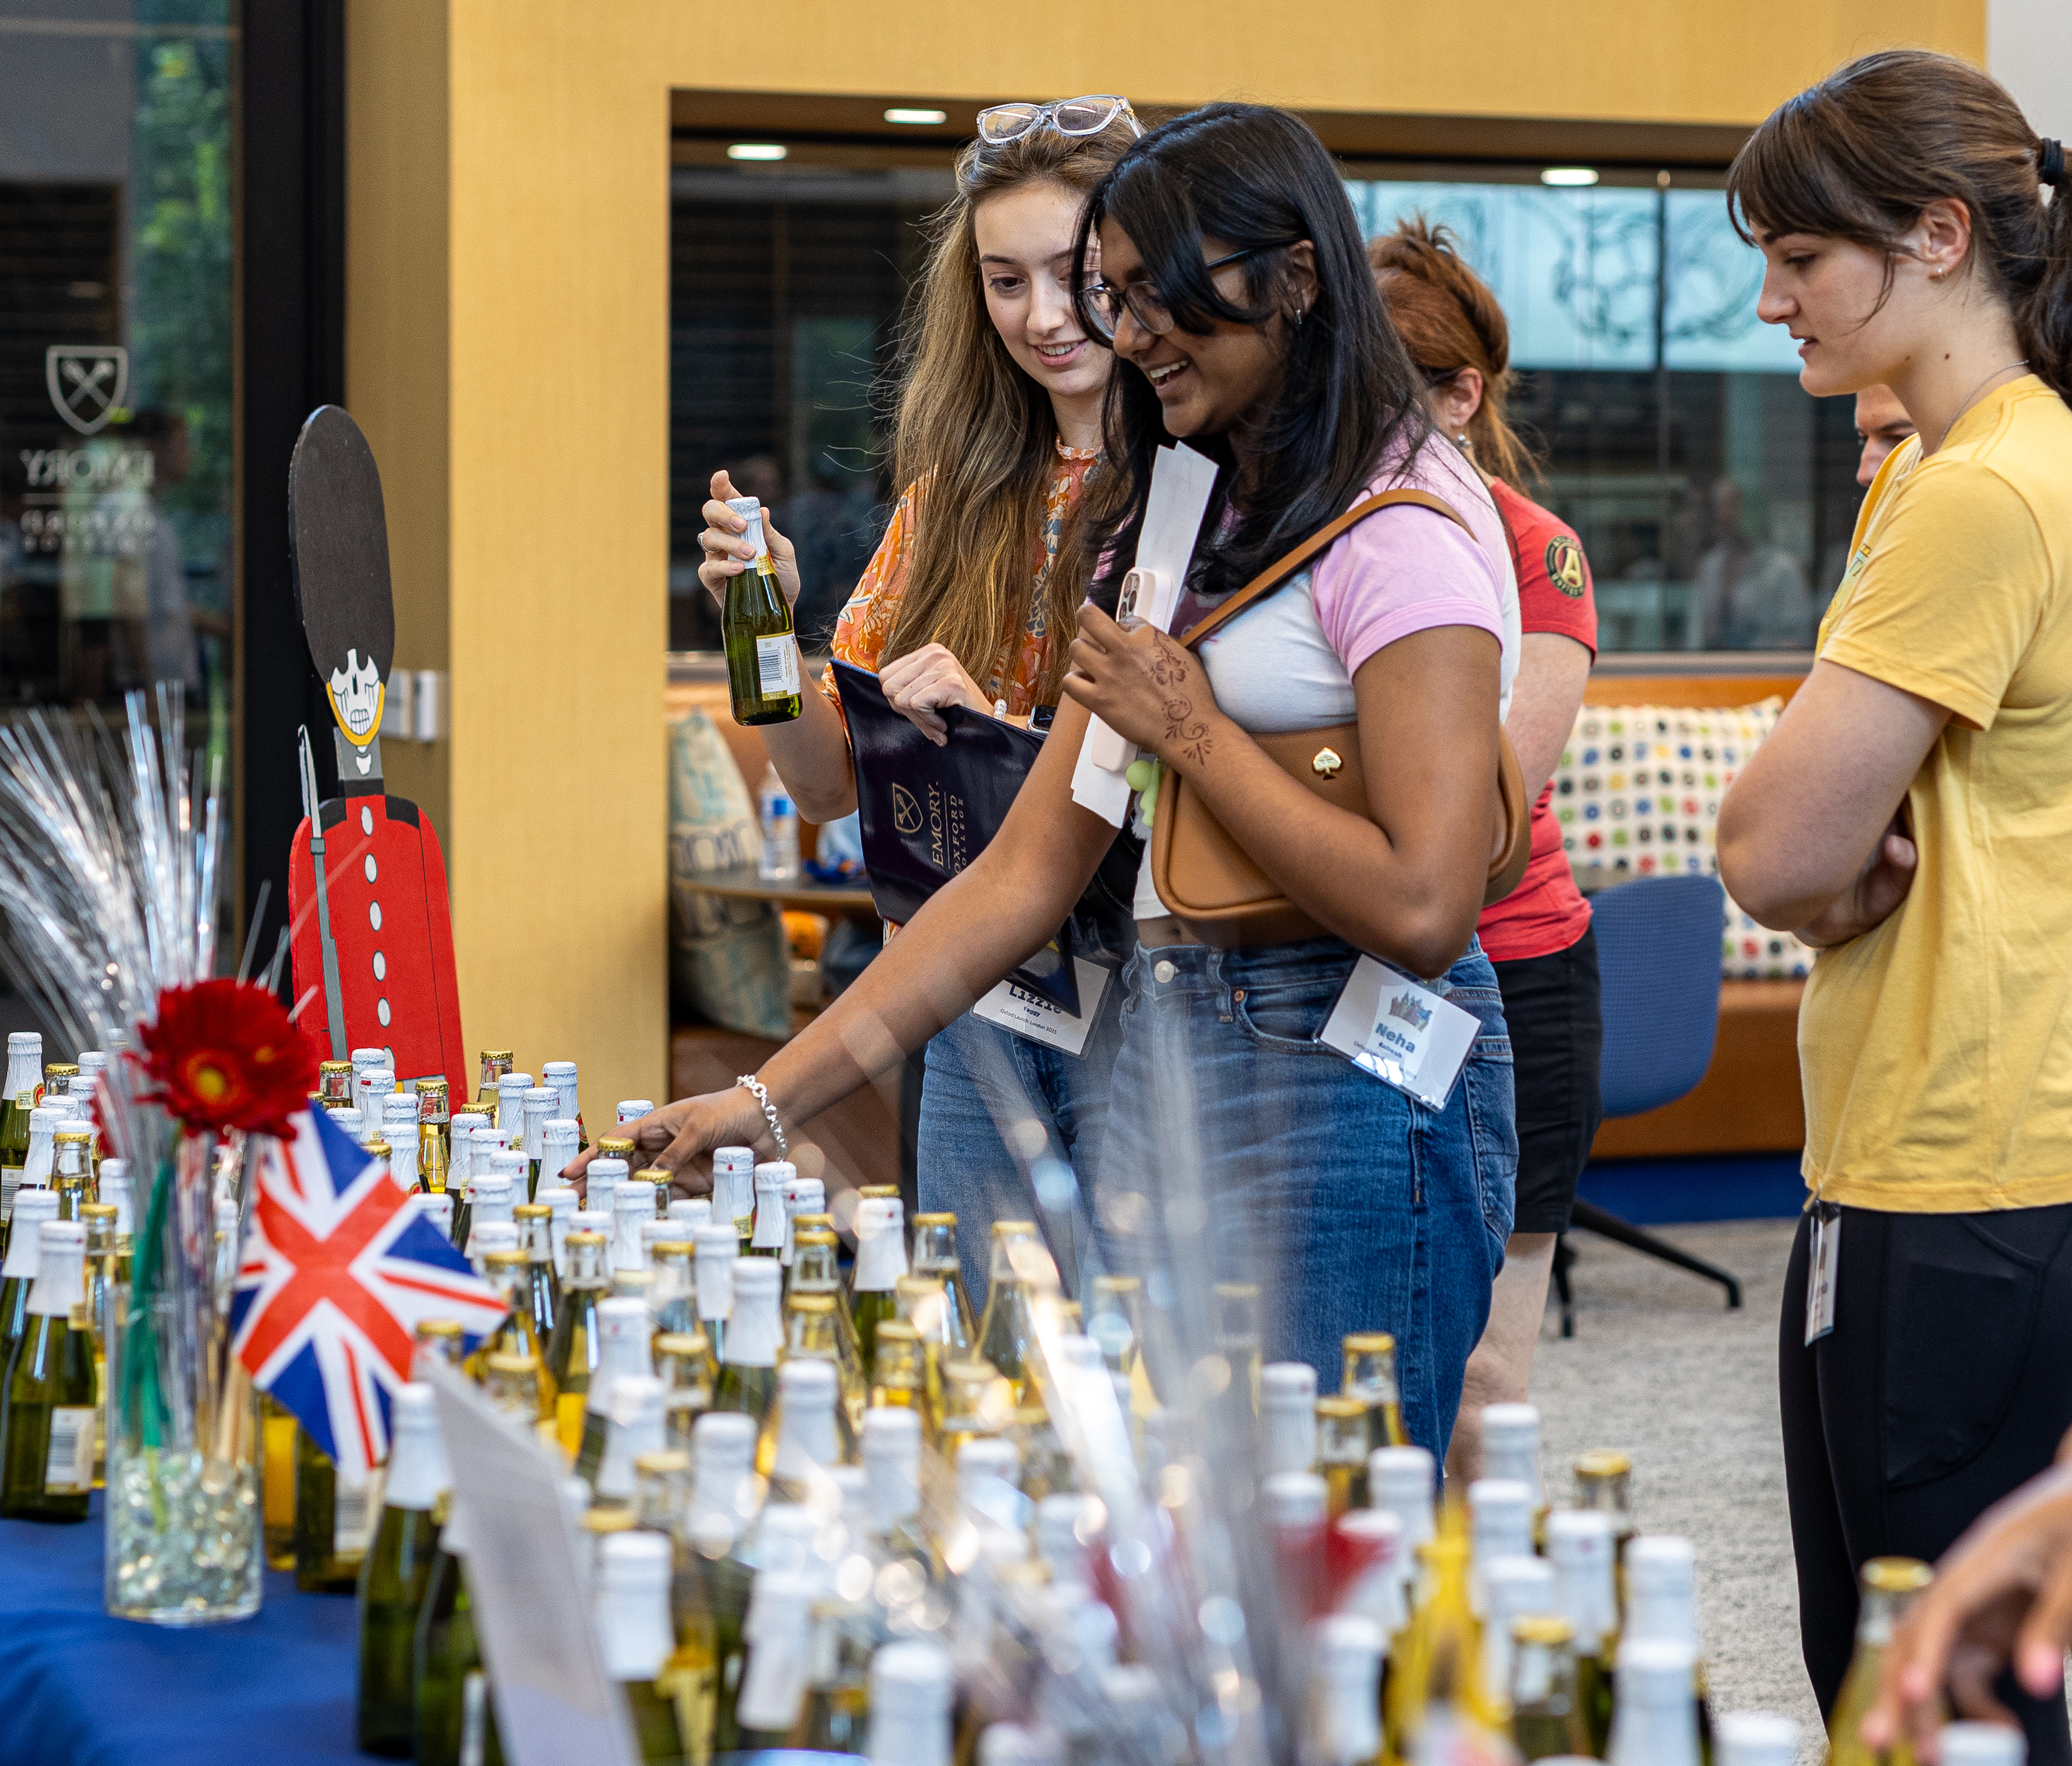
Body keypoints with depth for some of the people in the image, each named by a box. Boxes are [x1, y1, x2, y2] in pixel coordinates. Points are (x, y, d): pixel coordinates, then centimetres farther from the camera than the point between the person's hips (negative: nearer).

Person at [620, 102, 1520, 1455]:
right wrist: (776, 1097, 4)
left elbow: (1421, 910, -20)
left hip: (1353, 1089, -8)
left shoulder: (1404, 523, -10)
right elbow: (1026, 874, 12)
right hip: (1162, 1069, 8)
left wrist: (1190, 728, -10)